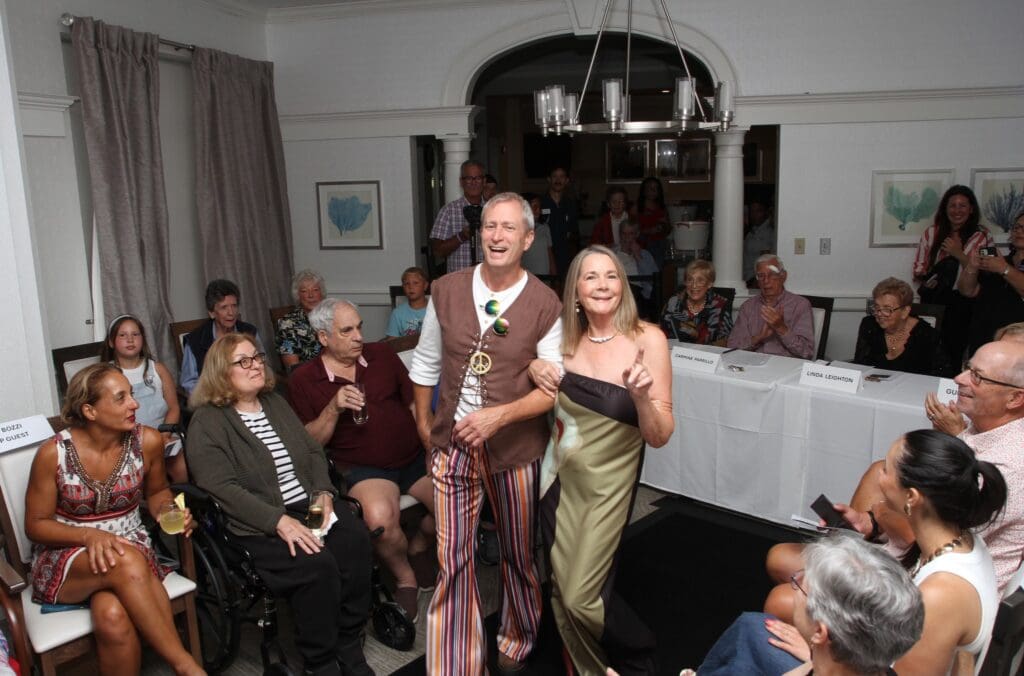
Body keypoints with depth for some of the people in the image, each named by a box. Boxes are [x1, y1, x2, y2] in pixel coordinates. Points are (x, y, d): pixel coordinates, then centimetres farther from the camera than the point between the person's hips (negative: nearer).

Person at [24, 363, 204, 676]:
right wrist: (89, 535, -23)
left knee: (113, 617, -35)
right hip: (65, 558, -1)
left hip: (130, 548, 2)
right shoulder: (54, 453, -14)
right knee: (126, 563, -37)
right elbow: (35, 525, -4)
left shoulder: (148, 441, -8)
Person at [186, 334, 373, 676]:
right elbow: (223, 488, -15)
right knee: (317, 563, -30)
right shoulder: (207, 422, -4)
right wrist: (280, 521, -24)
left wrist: (323, 492, -4)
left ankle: (349, 644, -8)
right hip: (259, 527, -5)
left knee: (356, 539, -22)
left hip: (309, 506, 6)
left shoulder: (275, 402, 17)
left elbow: (313, 451, 16)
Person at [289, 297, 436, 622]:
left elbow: (415, 402, 12)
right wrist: (333, 408, -17)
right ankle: (404, 576, 1)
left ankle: (420, 545, 17)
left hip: (414, 457, 4)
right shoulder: (304, 379, 1)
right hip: (363, 468, -3)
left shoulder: (382, 354, 9)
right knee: (379, 518, -34)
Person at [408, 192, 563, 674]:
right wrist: (423, 423, 13)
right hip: (451, 443, 2)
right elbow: (425, 362, 10)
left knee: (518, 553, 18)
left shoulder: (545, 306, -10)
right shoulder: (446, 292, -1)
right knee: (452, 561, 4)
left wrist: (501, 415, -22)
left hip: (515, 448, -1)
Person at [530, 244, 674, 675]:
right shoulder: (568, 339, -2)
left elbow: (660, 437, -14)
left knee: (582, 596, -3)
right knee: (561, 586, 14)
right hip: (560, 477, 5)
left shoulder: (647, 339, -15)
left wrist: (642, 395, -33)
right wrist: (534, 368, -4)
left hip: (607, 483, -4)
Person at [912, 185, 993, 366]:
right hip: (932, 301, 1)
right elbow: (919, 270, 8)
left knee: (953, 354, -2)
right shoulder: (932, 232, 7)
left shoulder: (982, 236, 2)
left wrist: (959, 254, -12)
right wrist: (929, 281, -11)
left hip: (961, 304, -1)